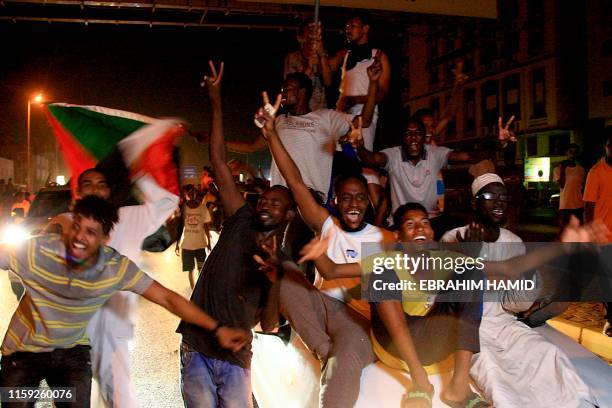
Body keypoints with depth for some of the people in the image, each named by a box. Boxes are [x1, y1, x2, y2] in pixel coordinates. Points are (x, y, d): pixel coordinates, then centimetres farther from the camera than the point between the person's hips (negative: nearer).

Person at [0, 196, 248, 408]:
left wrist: (217, 329, -19)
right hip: (24, 351, -1)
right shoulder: (36, 251, -25)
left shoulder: (117, 268, -20)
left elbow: (167, 298, -17)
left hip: (72, 352, 1)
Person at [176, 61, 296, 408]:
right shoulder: (241, 221, 1)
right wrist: (216, 101, -5)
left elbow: (268, 325, -3)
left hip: (236, 359, 0)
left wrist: (276, 280, -18)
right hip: (197, 350, 0)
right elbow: (219, 161, -2)